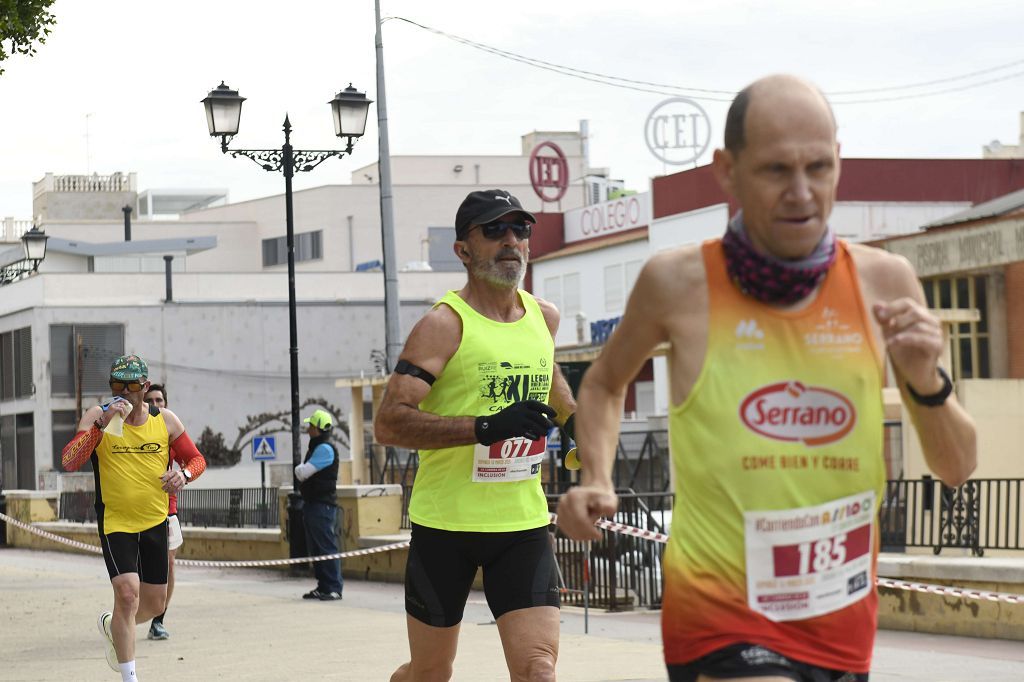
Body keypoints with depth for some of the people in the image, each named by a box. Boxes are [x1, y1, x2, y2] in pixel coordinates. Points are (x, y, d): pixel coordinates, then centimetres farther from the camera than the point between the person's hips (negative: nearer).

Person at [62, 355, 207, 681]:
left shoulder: (165, 420, 1)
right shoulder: (97, 416, -7)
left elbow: (196, 459, 9)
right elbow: (69, 461, -19)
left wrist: (183, 474, -15)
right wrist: (102, 424, -30)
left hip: (155, 522, 4)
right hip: (115, 522, -4)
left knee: (155, 603, 12)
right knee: (127, 594, -19)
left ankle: (111, 625, 45)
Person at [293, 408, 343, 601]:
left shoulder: (325, 449, -14)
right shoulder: (315, 447, 19)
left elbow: (302, 473, -17)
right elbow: (302, 474, 22)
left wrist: (299, 468, 3)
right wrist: (301, 469, 2)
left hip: (323, 504, -10)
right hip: (312, 503, 10)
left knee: (327, 547, -10)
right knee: (315, 548, 12)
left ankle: (333, 588, -10)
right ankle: (323, 587, 16)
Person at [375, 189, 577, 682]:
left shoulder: (544, 317, 8)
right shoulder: (444, 325, -12)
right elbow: (388, 424, -22)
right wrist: (487, 427, -28)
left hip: (524, 523, 4)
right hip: (445, 524, -4)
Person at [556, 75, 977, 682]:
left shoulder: (883, 281, -1)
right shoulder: (678, 283, -7)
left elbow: (957, 469, 4)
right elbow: (604, 384, 15)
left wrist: (926, 381, -14)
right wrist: (597, 484, -2)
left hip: (843, 627, 4)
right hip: (722, 616, -4)